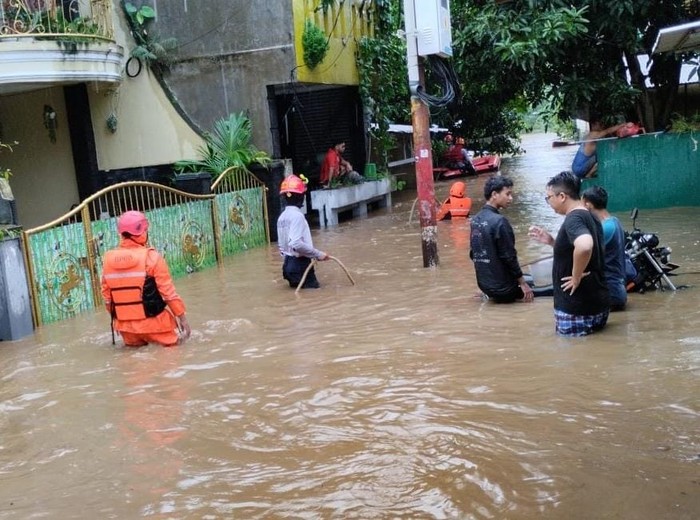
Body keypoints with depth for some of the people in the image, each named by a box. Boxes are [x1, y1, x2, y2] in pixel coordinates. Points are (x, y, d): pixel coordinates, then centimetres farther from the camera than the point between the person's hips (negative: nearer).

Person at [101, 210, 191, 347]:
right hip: (153, 323, -4)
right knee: (171, 343, 12)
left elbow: (107, 295, 8)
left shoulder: (109, 259, 0)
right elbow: (168, 292, -10)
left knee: (135, 346, 26)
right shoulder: (151, 257, -12)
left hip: (125, 326, 4)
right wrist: (182, 318, 0)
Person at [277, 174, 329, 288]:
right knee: (313, 287, -7)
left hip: (288, 263, 9)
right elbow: (296, 243, -25)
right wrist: (318, 254, -20)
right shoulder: (297, 215, -15)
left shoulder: (282, 216, 12)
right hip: (300, 263, -9)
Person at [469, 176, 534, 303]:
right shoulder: (499, 221, -19)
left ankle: (493, 294, 13)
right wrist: (523, 283, -9)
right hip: (502, 286, -8)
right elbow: (509, 257, -18)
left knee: (527, 279, 24)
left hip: (484, 284, 8)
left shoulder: (476, 219, 5)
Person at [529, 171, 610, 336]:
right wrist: (552, 241, 11)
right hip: (596, 304, 9)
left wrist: (576, 277, -26)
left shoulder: (574, 218, -19)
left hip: (578, 309, -9)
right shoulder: (589, 217, 11)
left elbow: (584, 247, -41)